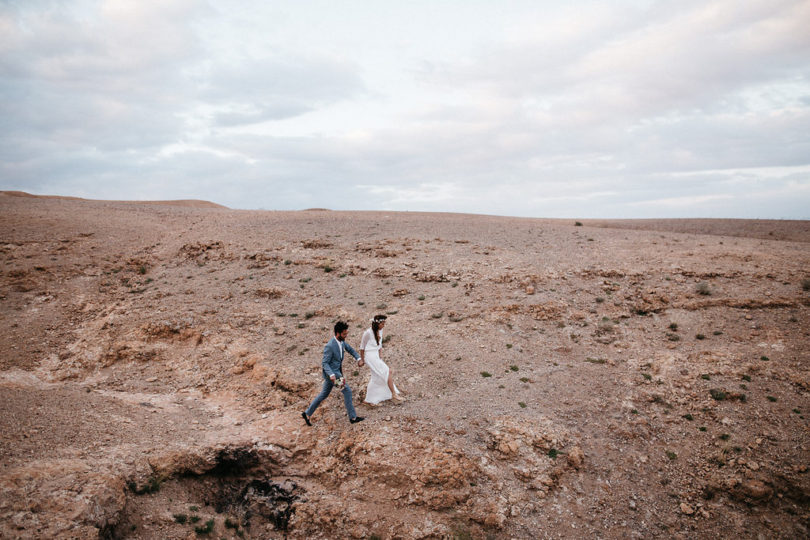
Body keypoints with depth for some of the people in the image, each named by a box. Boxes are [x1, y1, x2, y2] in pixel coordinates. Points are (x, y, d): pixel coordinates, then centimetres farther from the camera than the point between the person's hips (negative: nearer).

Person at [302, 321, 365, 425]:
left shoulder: (342, 342, 2)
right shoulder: (330, 346, -24)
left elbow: (350, 349, 18)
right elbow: (324, 363, -21)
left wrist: (358, 358, 3)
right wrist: (331, 375, -34)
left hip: (337, 371, 9)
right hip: (331, 373, -9)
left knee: (324, 394, 17)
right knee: (347, 391, -7)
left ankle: (307, 413, 28)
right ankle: (353, 417, 3)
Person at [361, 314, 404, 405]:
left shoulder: (380, 331, 5)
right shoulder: (368, 333, -17)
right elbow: (362, 347, -7)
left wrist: (379, 356, 18)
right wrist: (362, 359, 0)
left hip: (376, 356, 8)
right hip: (370, 356, -8)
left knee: (376, 378, 11)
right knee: (388, 371, -13)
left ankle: (368, 400, 21)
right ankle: (394, 394, -8)